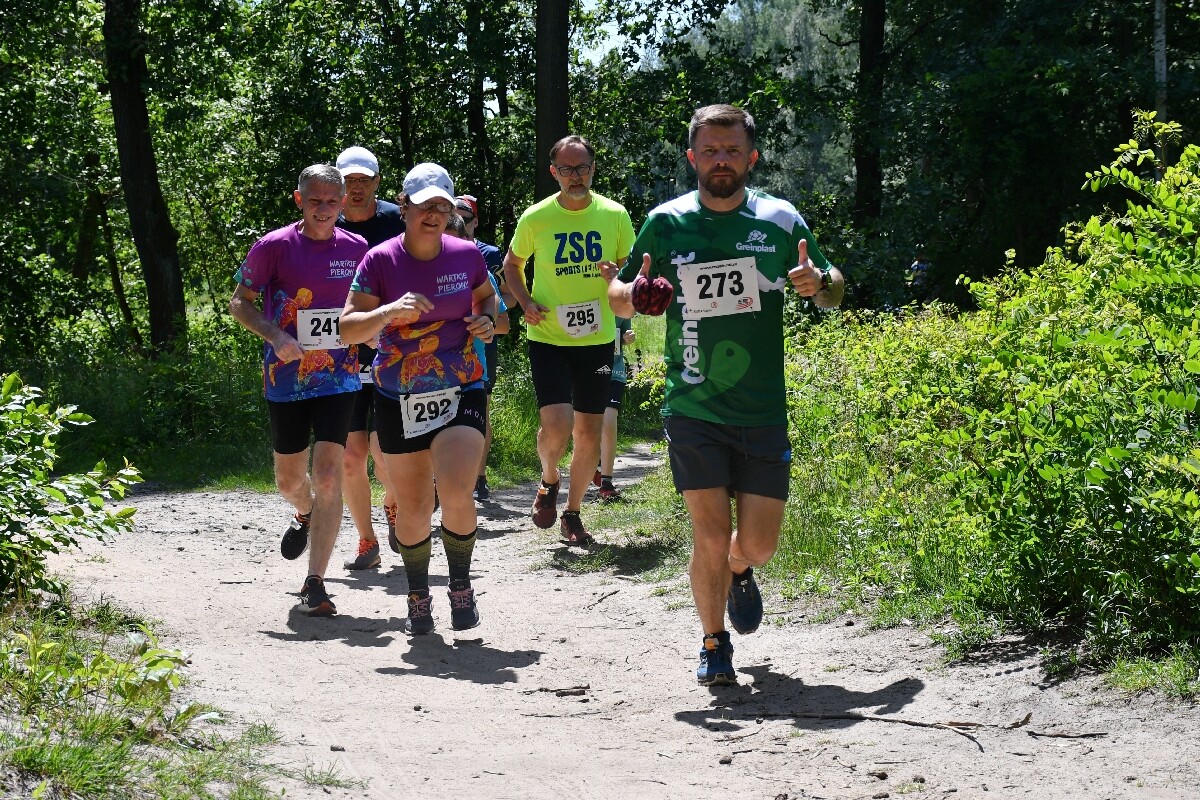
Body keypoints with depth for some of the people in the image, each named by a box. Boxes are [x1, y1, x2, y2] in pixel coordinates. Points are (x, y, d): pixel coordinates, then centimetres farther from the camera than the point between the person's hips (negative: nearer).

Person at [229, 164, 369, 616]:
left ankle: (315, 584, -8)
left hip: (339, 379, 0)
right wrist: (275, 337, -17)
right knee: (289, 480, 14)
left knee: (328, 476, -12)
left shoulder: (357, 249, 2)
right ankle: (306, 514, 52)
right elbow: (239, 303, 0)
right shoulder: (273, 247, -6)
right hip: (286, 380, 0)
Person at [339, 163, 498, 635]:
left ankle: (461, 586, 4)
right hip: (399, 400, 0)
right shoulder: (380, 261, -7)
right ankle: (418, 595, 29)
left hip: (461, 392, 0)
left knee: (456, 495, -19)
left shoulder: (467, 255, -1)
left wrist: (487, 320, -3)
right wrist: (391, 311, -27)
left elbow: (486, 296, 19)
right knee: (413, 510, 6)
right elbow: (348, 328, -10)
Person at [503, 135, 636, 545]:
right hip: (548, 338, -2)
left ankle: (572, 512, 24)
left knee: (589, 432, 6)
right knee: (557, 423, -17)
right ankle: (549, 481, 14)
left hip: (598, 338, 2)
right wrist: (525, 302, -6)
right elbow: (512, 265, 12)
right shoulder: (536, 218, -4)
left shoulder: (615, 215, -2)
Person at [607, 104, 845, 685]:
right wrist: (633, 294, -15)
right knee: (710, 537, -6)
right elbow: (617, 295, 9)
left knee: (758, 544, 4)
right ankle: (714, 645, 16)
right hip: (693, 412, -1)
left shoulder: (780, 221, 2)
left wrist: (819, 283, -12)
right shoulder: (666, 223, 0)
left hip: (763, 413, 1)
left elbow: (833, 292, 12)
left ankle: (738, 572, 41)